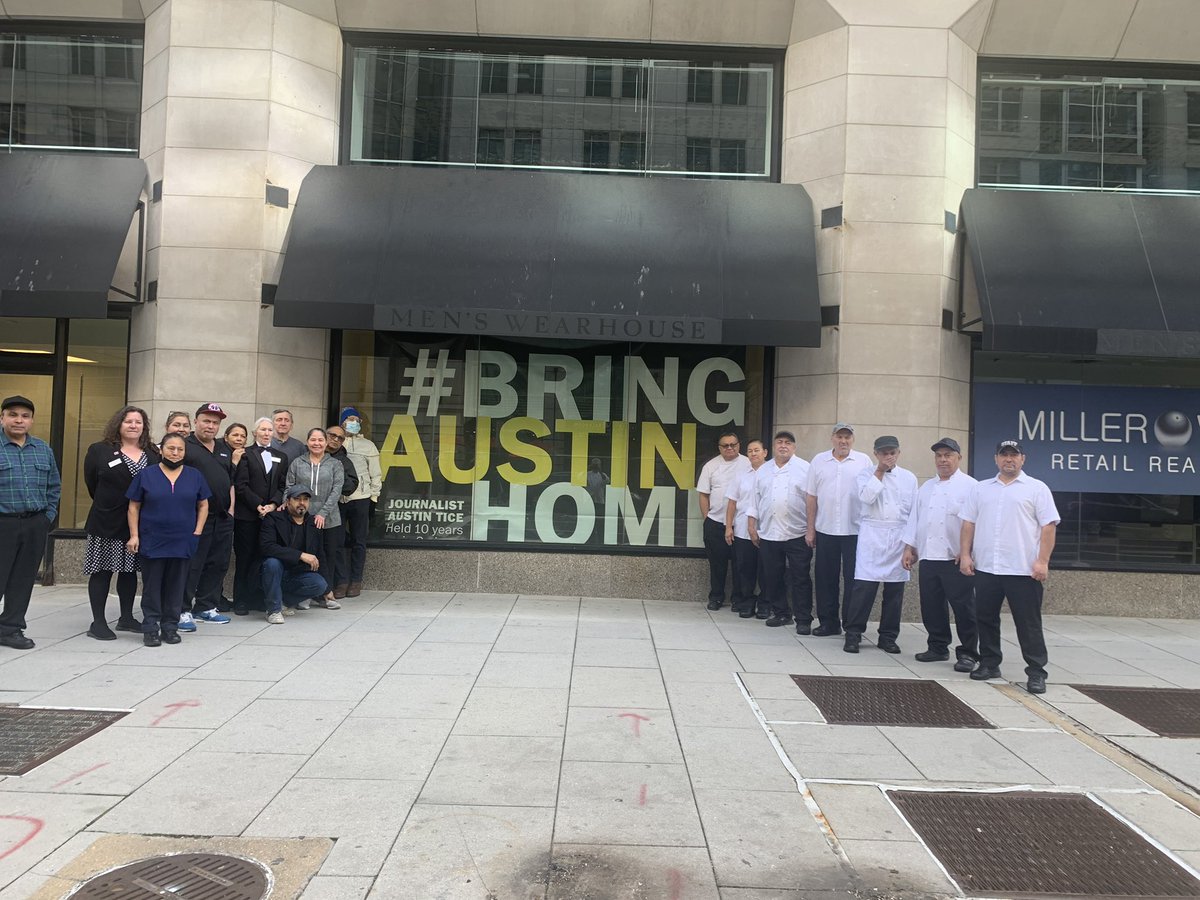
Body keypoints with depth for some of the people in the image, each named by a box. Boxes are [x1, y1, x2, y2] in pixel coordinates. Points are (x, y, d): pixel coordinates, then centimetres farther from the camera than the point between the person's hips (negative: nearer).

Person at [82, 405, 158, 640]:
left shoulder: (153, 456, 6)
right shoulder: (99, 451, -1)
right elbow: (92, 483, 1)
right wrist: (106, 505, 4)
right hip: (106, 522, -3)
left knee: (130, 570, 12)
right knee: (102, 571, 1)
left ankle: (126, 618, 23)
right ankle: (98, 623, 7)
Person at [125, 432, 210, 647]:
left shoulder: (195, 476, 7)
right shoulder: (146, 474, 2)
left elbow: (203, 505, 11)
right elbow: (134, 507, 2)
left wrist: (197, 532, 1)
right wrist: (134, 535, -5)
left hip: (182, 541, 2)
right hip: (152, 541, -2)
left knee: (175, 586, 7)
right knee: (152, 586, 3)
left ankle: (170, 627, 17)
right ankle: (150, 628, 11)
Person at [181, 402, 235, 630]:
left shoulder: (225, 450, 18)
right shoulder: (185, 446, -3)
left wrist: (231, 509, 12)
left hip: (223, 517, 7)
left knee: (218, 564, 11)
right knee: (191, 565, -3)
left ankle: (206, 607, 22)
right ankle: (183, 610, 4)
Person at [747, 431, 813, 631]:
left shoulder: (805, 468, -1)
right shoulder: (763, 470, 12)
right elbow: (755, 500, 14)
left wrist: (811, 529, -8)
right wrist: (752, 526, 8)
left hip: (797, 534, -4)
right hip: (768, 534, 4)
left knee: (800, 579, -1)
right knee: (773, 578, 10)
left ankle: (803, 619, 6)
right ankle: (781, 614, 23)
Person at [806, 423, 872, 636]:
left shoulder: (864, 461, 1)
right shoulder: (819, 461, 7)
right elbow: (812, 497, 8)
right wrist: (810, 529, 6)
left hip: (855, 530, -2)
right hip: (825, 530, 2)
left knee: (853, 579, 2)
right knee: (826, 578, 8)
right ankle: (828, 622, 19)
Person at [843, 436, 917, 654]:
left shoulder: (909, 478, 10)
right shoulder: (866, 474, 5)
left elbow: (915, 511, 11)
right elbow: (867, 497, -15)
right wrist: (880, 471, -10)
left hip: (899, 538, 3)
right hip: (872, 535, -3)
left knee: (895, 590, 7)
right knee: (863, 587, -7)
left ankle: (888, 637, 17)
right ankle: (853, 634, 1)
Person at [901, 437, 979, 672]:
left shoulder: (970, 486, -3)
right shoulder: (926, 487, 17)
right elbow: (915, 518, 17)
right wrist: (909, 547, 11)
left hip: (956, 559, -6)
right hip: (928, 557, 6)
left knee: (963, 607, -1)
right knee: (932, 606, 10)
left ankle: (968, 653, 8)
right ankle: (938, 647, 23)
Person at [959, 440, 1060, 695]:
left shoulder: (1037, 488, 1)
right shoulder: (980, 489, 13)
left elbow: (1048, 527, -3)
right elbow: (968, 523, 12)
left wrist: (1042, 561, -11)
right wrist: (965, 555, 3)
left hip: (1023, 569, -4)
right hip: (985, 568, 4)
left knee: (1028, 623, 0)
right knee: (986, 618, 11)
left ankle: (1036, 672, 8)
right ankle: (989, 664, 23)